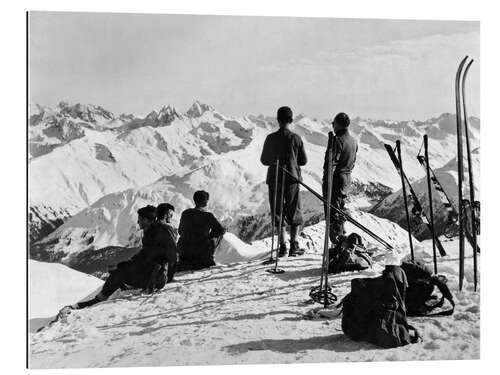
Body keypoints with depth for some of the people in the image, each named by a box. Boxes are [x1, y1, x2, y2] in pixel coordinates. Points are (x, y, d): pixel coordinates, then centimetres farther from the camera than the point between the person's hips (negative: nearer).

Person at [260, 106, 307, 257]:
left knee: (279, 213, 8)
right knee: (294, 214, 10)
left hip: (274, 179, 1)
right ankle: (294, 245, 3)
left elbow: (264, 160, 5)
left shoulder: (271, 138, -3)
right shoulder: (296, 138, -6)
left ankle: (282, 246, 2)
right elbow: (303, 161, 1)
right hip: (292, 179, -1)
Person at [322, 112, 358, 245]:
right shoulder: (353, 141, 10)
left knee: (332, 212, -4)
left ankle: (337, 243, -5)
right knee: (341, 209, 20)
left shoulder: (337, 140, -17)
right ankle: (342, 236, 26)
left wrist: (326, 182, -17)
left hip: (336, 179, -9)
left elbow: (331, 163, -20)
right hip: (347, 179, 9)